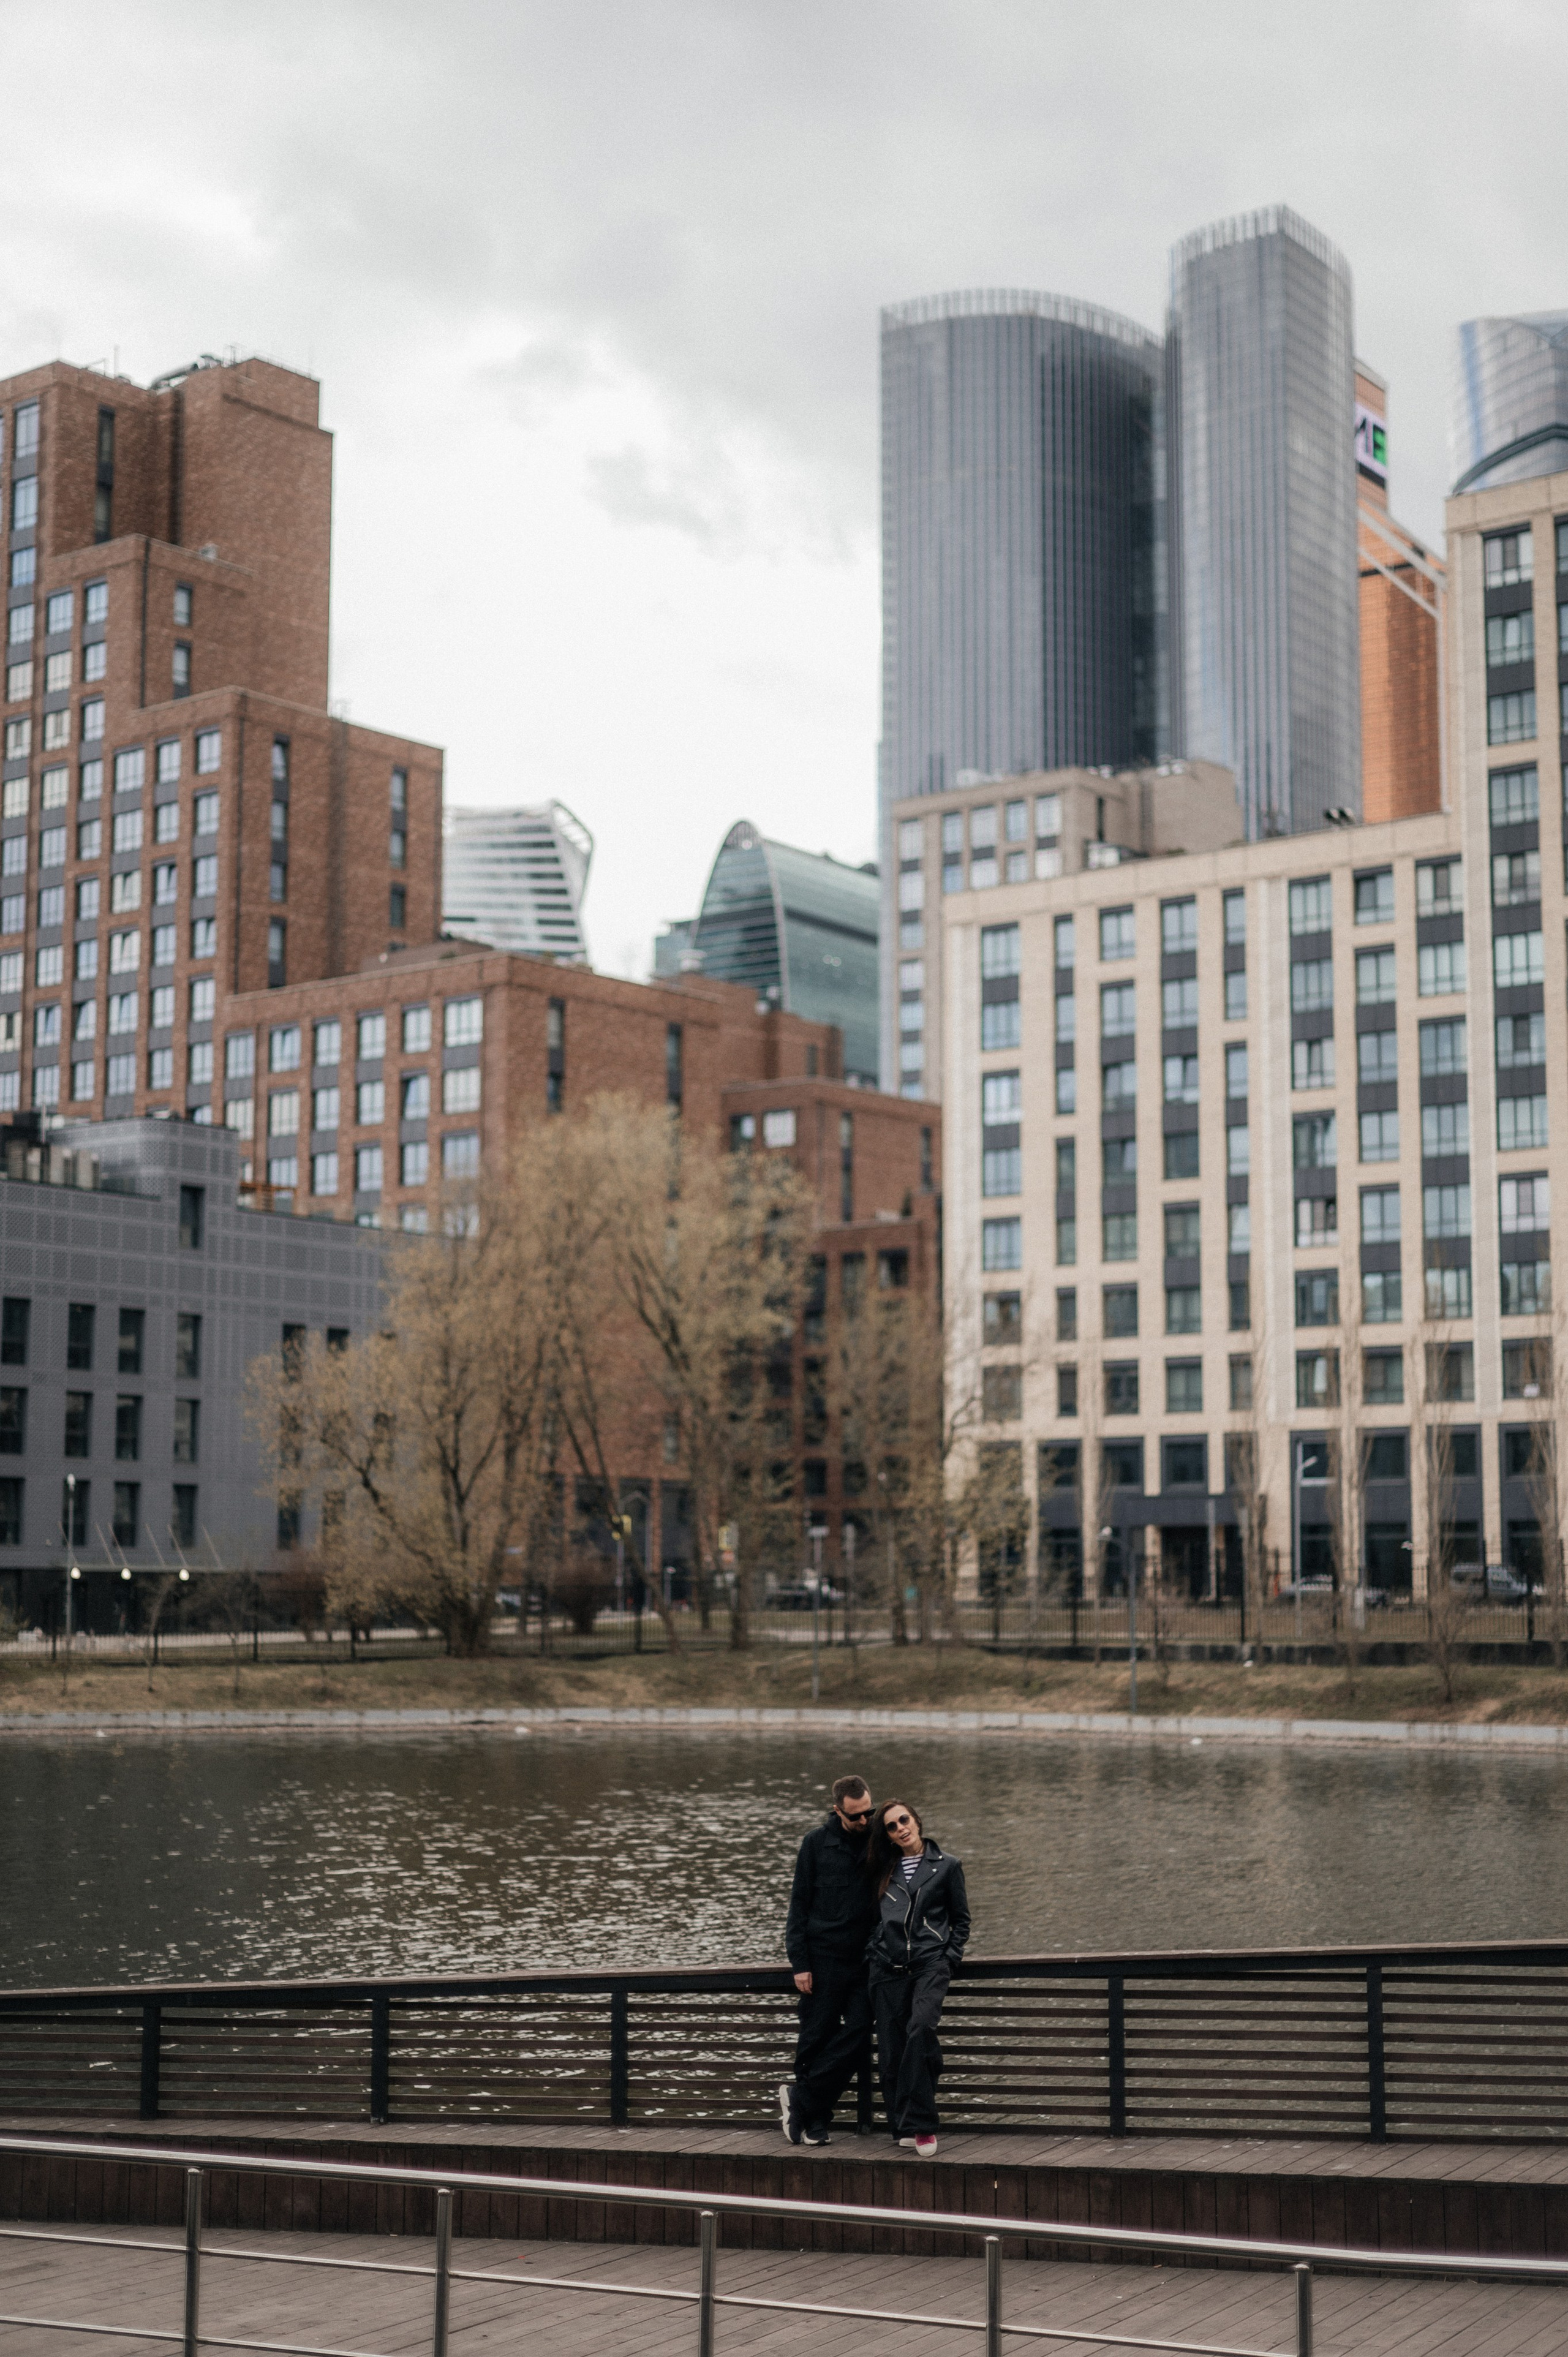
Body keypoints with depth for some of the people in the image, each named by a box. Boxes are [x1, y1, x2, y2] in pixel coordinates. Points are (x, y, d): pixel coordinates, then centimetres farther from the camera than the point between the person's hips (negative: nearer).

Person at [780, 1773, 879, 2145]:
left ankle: (800, 2098, 8)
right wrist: (799, 1962, -5)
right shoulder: (818, 1842, -1)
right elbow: (799, 1903, 1)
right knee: (816, 2038, 2)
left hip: (864, 1961, 2)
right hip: (823, 1958, -2)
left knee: (856, 2038, -6)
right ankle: (815, 2119, 16)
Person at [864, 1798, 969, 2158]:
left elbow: (961, 1920, 13)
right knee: (890, 2049, -2)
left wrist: (950, 1957, 3)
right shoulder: (882, 1871, 16)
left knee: (921, 2027, -27)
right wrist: (872, 1953, 11)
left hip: (931, 1963, -4)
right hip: (888, 1967, 4)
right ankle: (907, 2127, 10)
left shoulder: (946, 1866, 9)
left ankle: (920, 2123, -24)